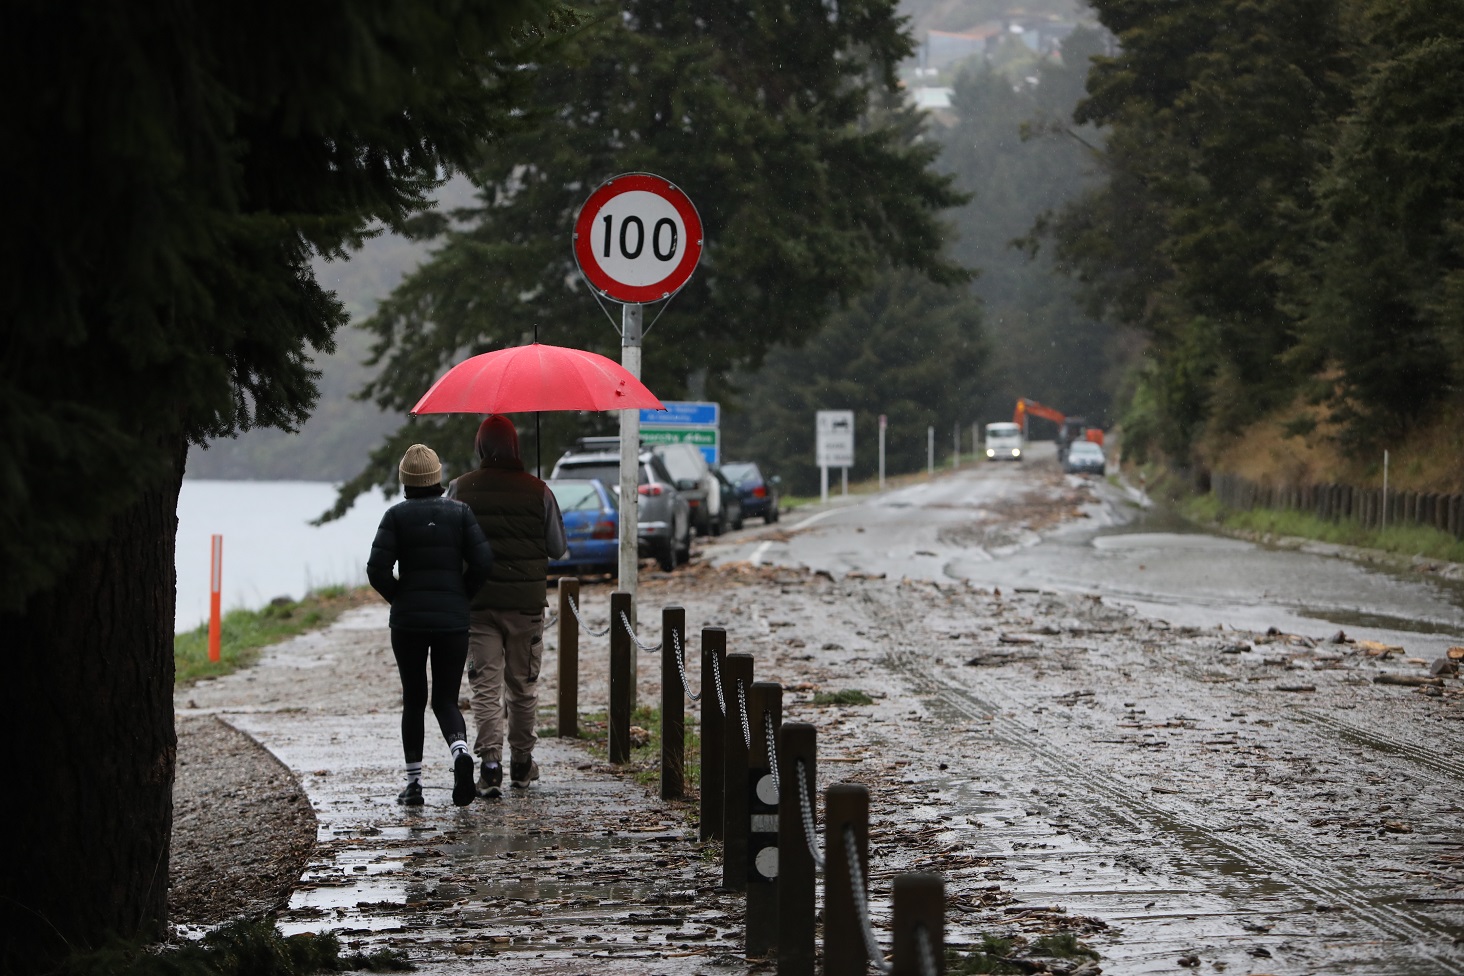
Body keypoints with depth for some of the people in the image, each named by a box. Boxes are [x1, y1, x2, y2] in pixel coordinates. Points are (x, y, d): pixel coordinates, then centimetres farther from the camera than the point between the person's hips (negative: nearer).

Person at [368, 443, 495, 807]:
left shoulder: (397, 515, -4)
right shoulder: (460, 512, 0)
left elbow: (377, 569, -11)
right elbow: (482, 561, -7)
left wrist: (399, 597, 6)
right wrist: (460, 596, 7)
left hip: (407, 622, -1)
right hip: (452, 622, 1)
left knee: (413, 700, 11)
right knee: (446, 699, 9)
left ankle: (413, 782, 9)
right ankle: (460, 749, -23)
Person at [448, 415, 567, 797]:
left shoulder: (461, 489, -5)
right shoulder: (537, 491, -4)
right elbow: (558, 549, 2)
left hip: (477, 601, -1)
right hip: (527, 602, 1)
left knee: (486, 686, -1)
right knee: (522, 686, 14)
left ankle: (490, 761, -15)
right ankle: (522, 763, 23)